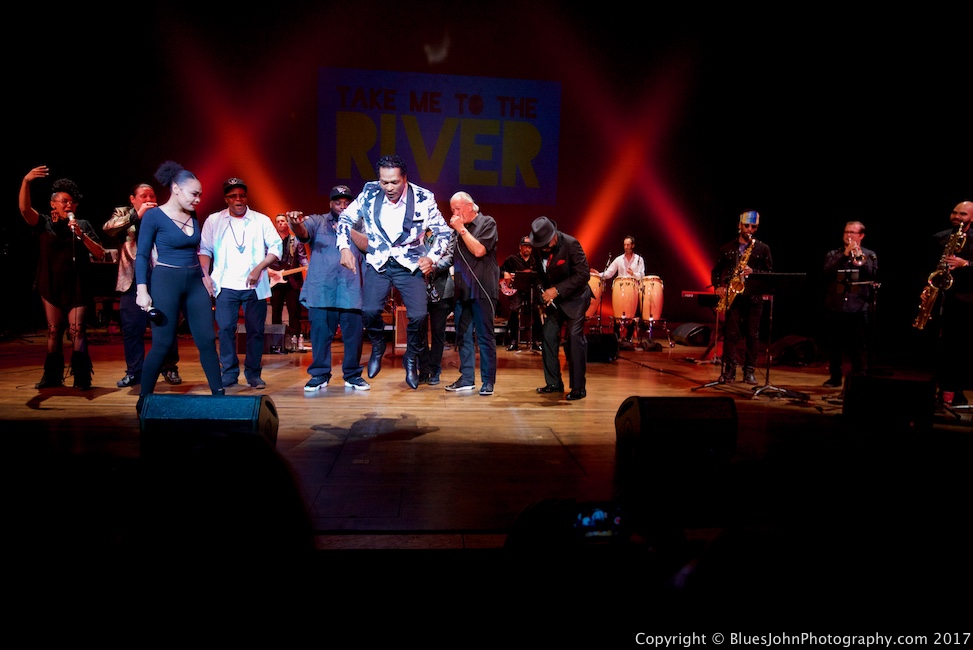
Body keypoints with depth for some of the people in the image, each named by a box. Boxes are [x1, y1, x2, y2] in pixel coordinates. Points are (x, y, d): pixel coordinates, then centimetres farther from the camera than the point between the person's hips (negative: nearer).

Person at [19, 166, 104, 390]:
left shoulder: (83, 225, 6)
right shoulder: (44, 223, 5)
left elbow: (100, 254, -1)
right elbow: (25, 208, -14)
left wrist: (81, 235, -14)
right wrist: (26, 181, -27)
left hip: (77, 287, -1)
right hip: (52, 285, 1)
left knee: (77, 329, -8)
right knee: (53, 330, 6)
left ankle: (81, 377, -7)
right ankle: (52, 376, 15)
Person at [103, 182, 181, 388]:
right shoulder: (123, 214, 11)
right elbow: (107, 228, -9)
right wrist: (136, 215, -16)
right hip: (133, 282, 1)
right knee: (131, 328, 4)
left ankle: (170, 369, 14)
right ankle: (134, 372, 15)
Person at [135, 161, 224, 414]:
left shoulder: (192, 217, 9)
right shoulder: (153, 216, -8)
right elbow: (142, 256, -8)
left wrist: (204, 277, 15)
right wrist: (142, 290, -15)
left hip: (195, 282, 6)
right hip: (166, 281, -6)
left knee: (207, 339, 2)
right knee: (163, 343, -3)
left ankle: (218, 394, 8)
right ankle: (143, 400, 12)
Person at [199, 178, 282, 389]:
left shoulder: (261, 220, 5)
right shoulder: (213, 221, 9)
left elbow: (276, 247, 2)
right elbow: (204, 250, 10)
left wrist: (259, 268, -10)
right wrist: (205, 275, -4)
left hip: (254, 285, 0)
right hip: (225, 285, 1)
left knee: (255, 330, 1)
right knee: (226, 330, 0)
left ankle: (253, 374, 11)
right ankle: (229, 374, 10)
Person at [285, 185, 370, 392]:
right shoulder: (317, 221, 12)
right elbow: (303, 233, -8)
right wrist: (296, 224, -32)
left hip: (351, 288, 1)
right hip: (321, 289, -1)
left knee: (353, 333, 1)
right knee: (320, 332, 0)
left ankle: (352, 374, 13)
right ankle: (319, 374, 12)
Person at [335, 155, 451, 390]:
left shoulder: (423, 198, -10)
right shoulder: (370, 193, -6)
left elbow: (444, 233, 0)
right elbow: (345, 218, 7)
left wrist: (432, 257, -15)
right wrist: (345, 247, -6)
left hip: (410, 264, -1)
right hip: (378, 263, 1)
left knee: (418, 315, -16)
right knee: (369, 311, -18)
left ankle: (411, 359, 15)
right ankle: (378, 348, 16)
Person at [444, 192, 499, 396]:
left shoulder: (487, 223, -1)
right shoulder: (457, 228, 15)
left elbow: (479, 250, -15)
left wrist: (461, 229, -9)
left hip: (482, 290, -6)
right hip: (462, 291, 6)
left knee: (484, 336, -3)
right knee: (463, 336, 8)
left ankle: (488, 381, 3)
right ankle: (466, 379, 16)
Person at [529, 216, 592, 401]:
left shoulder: (571, 244, -23)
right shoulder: (539, 248, -6)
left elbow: (583, 274, -24)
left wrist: (557, 290, -27)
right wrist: (544, 292, -7)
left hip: (574, 297, -6)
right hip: (553, 298, 6)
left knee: (574, 337, -10)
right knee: (548, 335, 2)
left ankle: (578, 387, -3)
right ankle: (554, 383, 14)